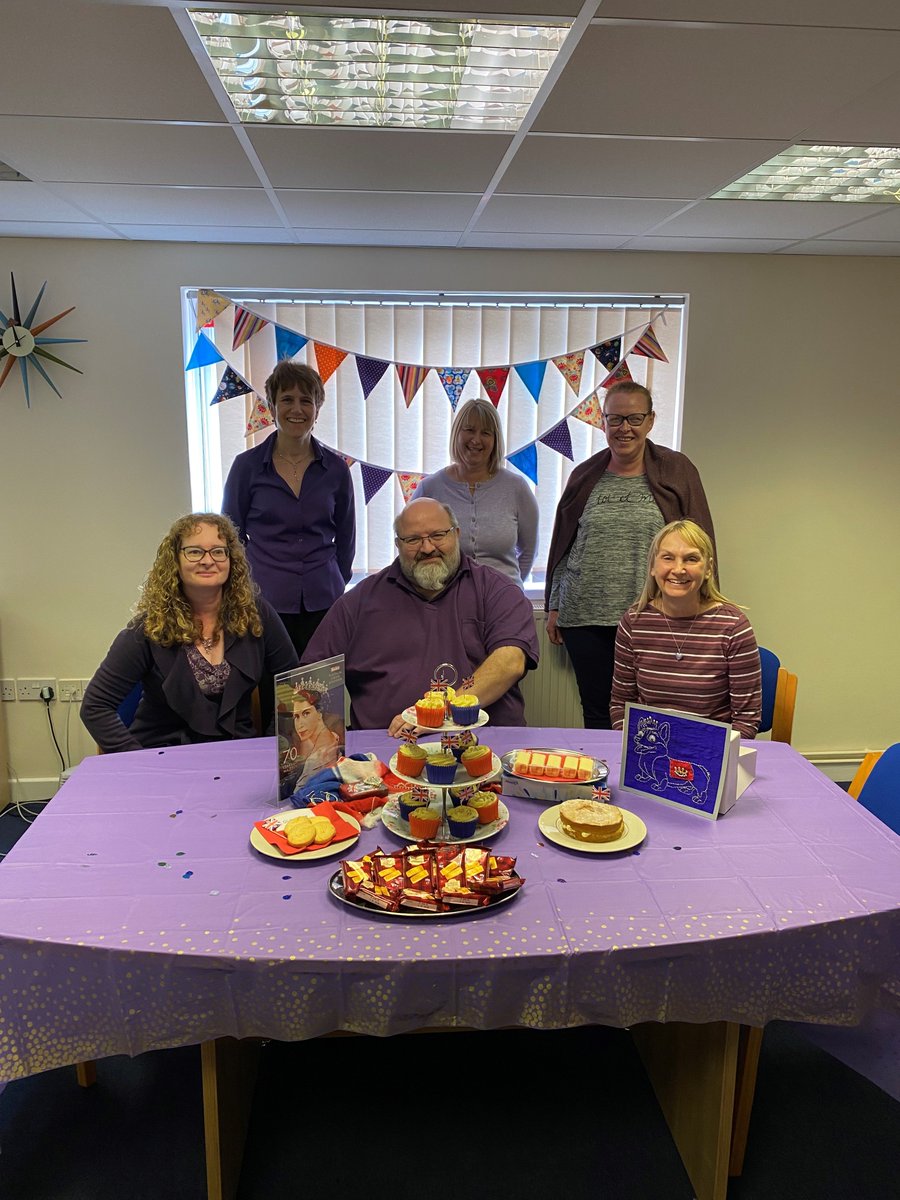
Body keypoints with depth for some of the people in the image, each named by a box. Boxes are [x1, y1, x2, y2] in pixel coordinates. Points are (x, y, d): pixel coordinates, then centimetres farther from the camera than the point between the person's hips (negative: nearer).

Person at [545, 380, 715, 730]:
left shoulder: (677, 471, 3)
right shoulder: (585, 476, 11)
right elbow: (561, 544, 15)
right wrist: (554, 607, 14)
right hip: (584, 617, 3)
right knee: (596, 713, 9)